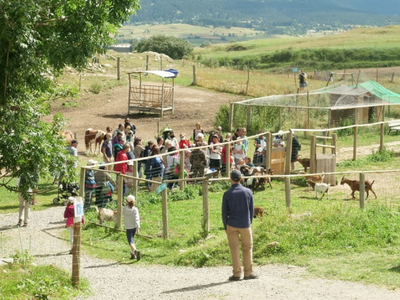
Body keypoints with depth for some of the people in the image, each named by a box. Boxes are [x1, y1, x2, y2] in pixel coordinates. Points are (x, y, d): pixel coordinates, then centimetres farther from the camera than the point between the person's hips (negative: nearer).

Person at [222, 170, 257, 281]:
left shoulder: (227, 194, -7)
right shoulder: (248, 192, -3)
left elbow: (224, 212, -3)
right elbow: (251, 209, 3)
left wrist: (225, 226, 8)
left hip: (232, 226, -1)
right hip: (245, 225, 1)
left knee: (234, 249, 5)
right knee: (247, 249, 11)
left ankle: (236, 274, 6)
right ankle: (248, 273, 13)